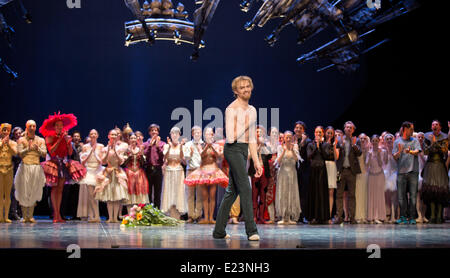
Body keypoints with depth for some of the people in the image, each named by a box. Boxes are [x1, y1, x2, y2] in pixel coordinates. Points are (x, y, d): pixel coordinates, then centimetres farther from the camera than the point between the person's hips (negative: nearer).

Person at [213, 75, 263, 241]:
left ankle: (219, 231, 16)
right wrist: (246, 125, -9)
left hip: (244, 150, 8)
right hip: (233, 149, -8)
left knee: (232, 191, 10)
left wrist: (256, 162, 15)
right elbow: (231, 137, -18)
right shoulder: (232, 109, -10)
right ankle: (251, 230, -16)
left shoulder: (252, 110, 15)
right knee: (245, 188, -15)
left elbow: (252, 139, 18)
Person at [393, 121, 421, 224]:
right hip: (401, 171, 0)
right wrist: (399, 152, -17)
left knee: (413, 195, -2)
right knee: (401, 195, -2)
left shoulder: (414, 141, 13)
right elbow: (395, 157, 5)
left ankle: (412, 217, 0)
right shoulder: (397, 142, 11)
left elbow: (417, 152, -4)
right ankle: (403, 217, 3)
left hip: (413, 171, 0)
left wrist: (410, 152, -25)